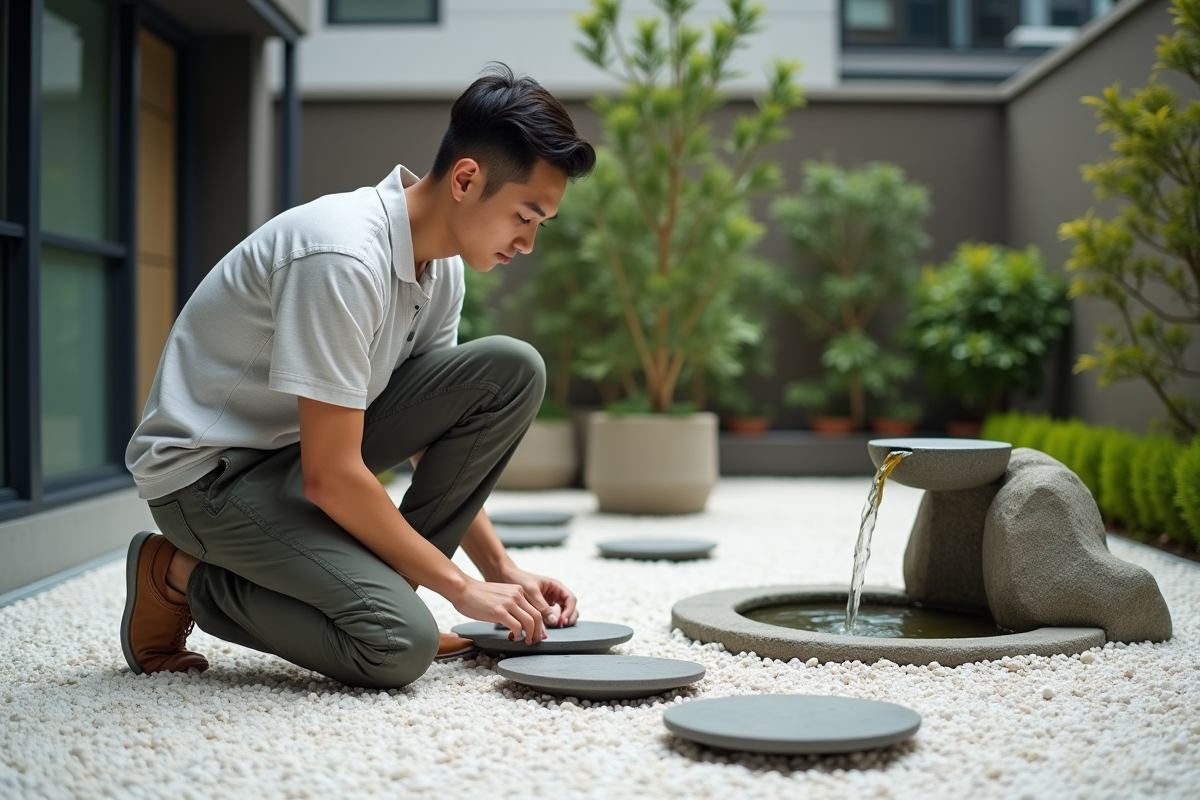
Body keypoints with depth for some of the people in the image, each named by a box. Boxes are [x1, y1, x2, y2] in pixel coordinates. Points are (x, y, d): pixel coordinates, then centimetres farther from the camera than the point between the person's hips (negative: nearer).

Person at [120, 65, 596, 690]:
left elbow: (437, 437, 9)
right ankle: (182, 576, -2)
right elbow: (330, 477, -28)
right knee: (400, 645, -26)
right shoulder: (343, 257, -29)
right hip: (208, 472, -8)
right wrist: (461, 587, -19)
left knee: (512, 371, -9)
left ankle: (377, 580, -2)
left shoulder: (442, 264, -1)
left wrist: (502, 570, 1)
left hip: (313, 439, 8)